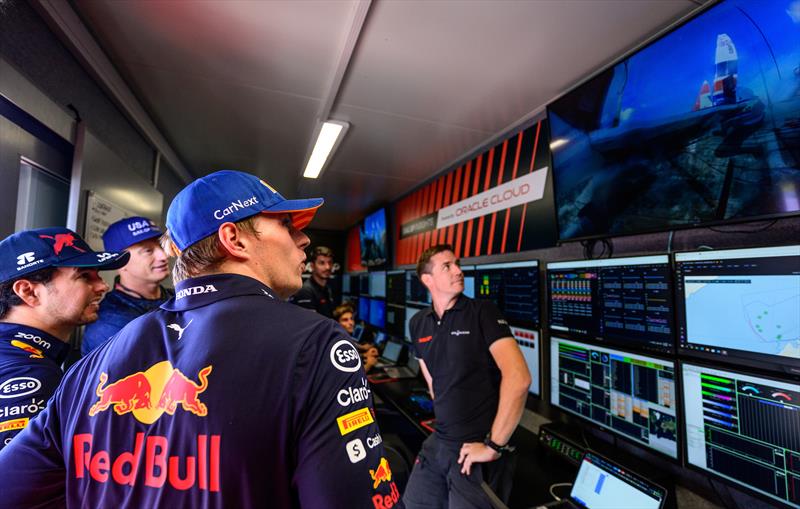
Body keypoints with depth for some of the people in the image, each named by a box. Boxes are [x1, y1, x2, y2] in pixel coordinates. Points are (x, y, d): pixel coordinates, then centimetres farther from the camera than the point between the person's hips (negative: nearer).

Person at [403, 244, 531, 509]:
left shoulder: (483, 312, -14)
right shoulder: (418, 323, 2)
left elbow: (518, 377, -23)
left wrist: (494, 446, -19)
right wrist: (446, 422, 13)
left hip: (478, 447, -5)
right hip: (438, 442, 5)